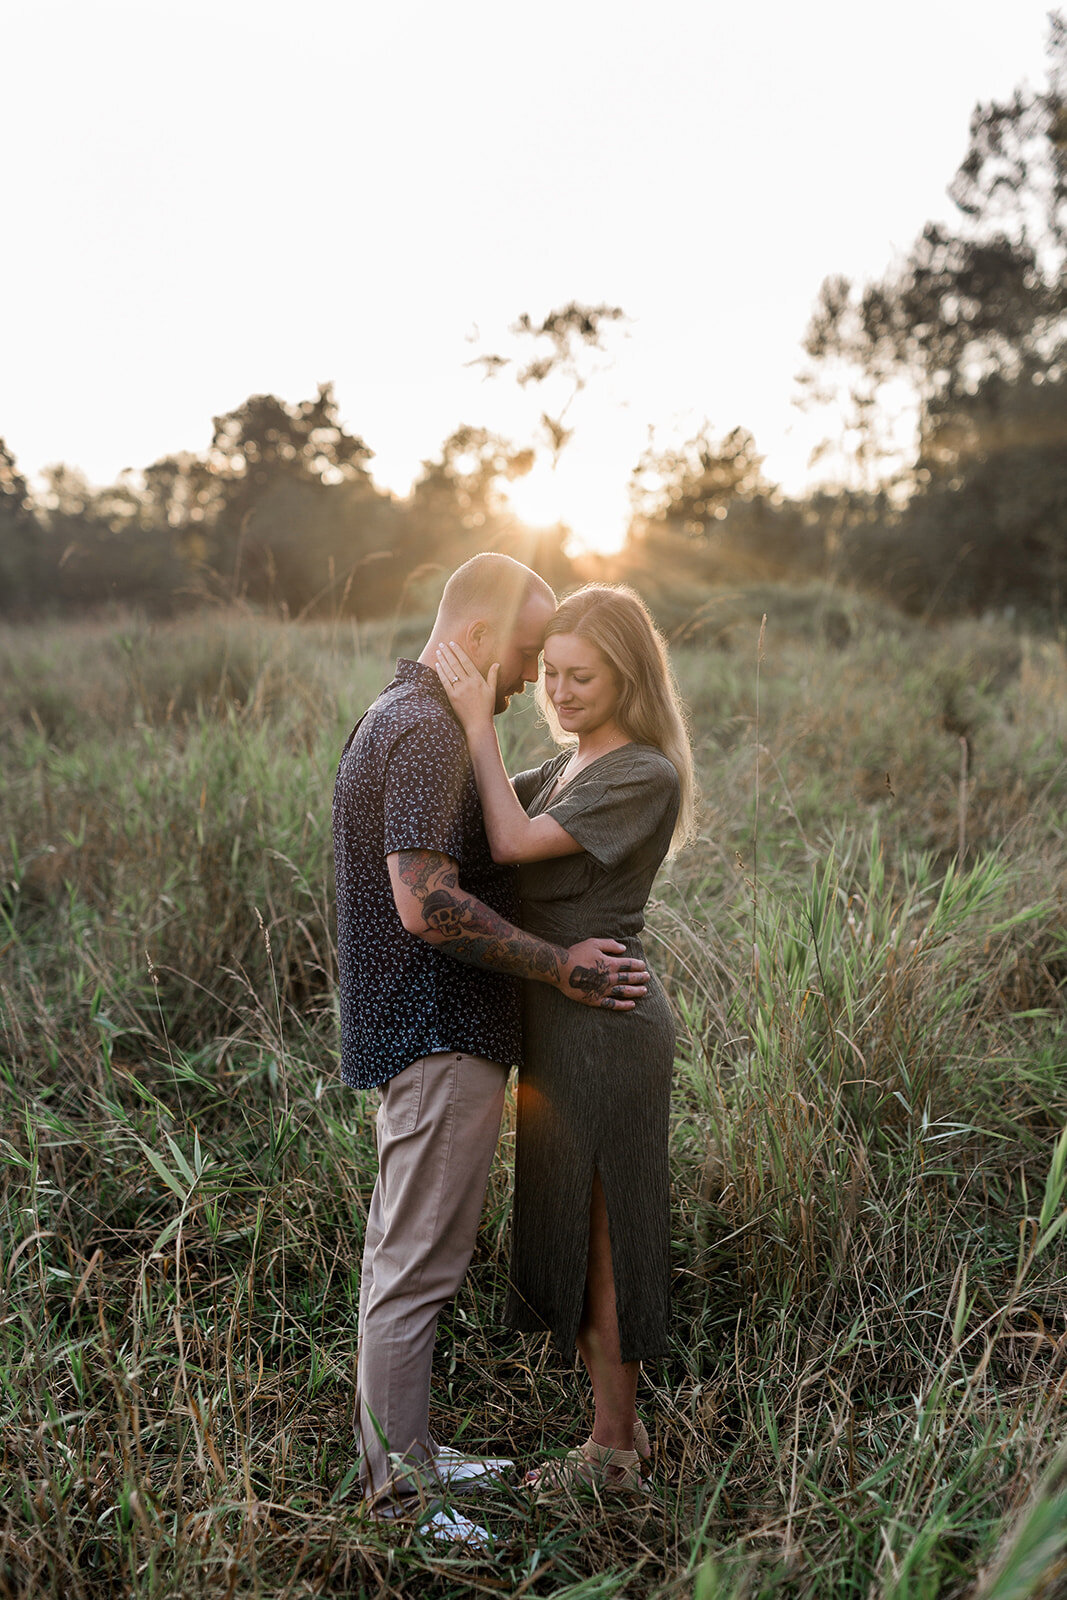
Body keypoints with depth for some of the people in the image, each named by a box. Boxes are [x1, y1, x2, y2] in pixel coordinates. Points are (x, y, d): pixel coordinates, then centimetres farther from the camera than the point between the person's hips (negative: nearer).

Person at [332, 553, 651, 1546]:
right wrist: (557, 967, -19)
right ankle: (401, 1494, 10)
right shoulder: (428, 733, -18)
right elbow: (428, 904, -27)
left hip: (417, 1031, 11)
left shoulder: (396, 718, 15)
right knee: (417, 1265, -2)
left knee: (401, 1250, 18)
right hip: (441, 1037, -11)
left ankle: (398, 1453, 31)